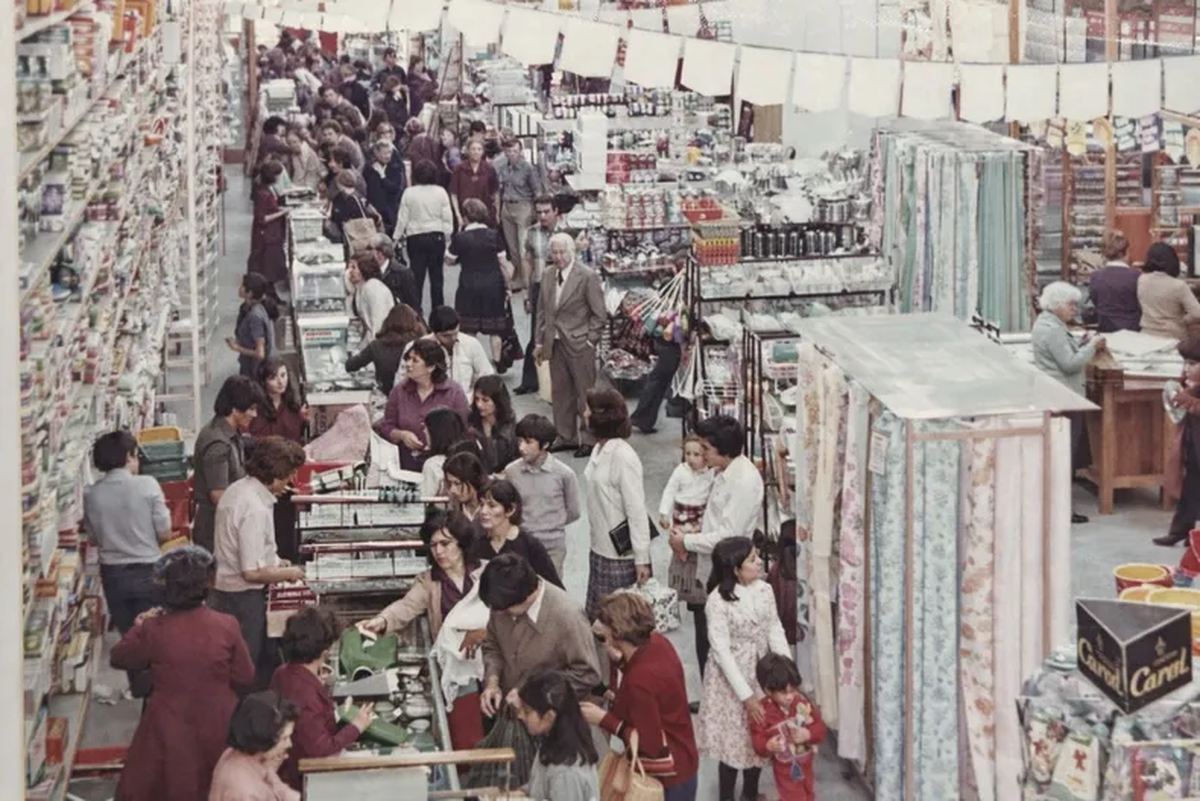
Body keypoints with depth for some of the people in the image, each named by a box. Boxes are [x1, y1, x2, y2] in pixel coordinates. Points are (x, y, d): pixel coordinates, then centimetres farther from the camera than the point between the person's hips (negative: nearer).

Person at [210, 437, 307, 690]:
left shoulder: (237, 489, 5)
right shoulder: (256, 509, -26)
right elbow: (252, 572, -25)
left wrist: (274, 562, 13)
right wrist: (288, 574, -10)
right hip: (243, 599, -10)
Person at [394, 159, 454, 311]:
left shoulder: (409, 193, -7)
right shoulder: (441, 192, -3)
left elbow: (402, 219, -4)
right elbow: (448, 218, -2)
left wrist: (396, 237, 6)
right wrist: (446, 236, 9)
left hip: (415, 238, -1)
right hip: (436, 237, 1)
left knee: (417, 277, 1)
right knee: (437, 277, 9)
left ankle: (415, 311, -2)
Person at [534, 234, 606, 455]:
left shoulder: (587, 277, -10)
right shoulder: (548, 278, 9)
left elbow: (599, 314, -8)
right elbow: (542, 312, 16)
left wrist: (589, 341, -11)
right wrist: (540, 342, 12)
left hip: (579, 345, -6)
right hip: (555, 344, 6)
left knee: (585, 393, 1)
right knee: (560, 393, 12)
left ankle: (588, 440, 9)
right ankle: (565, 437, 23)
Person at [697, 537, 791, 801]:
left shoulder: (764, 590, -5)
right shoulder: (718, 600, -22)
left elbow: (776, 632, 0)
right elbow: (721, 651, -21)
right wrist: (746, 695, -21)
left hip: (761, 675, 5)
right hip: (731, 679, -5)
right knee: (733, 738, 5)